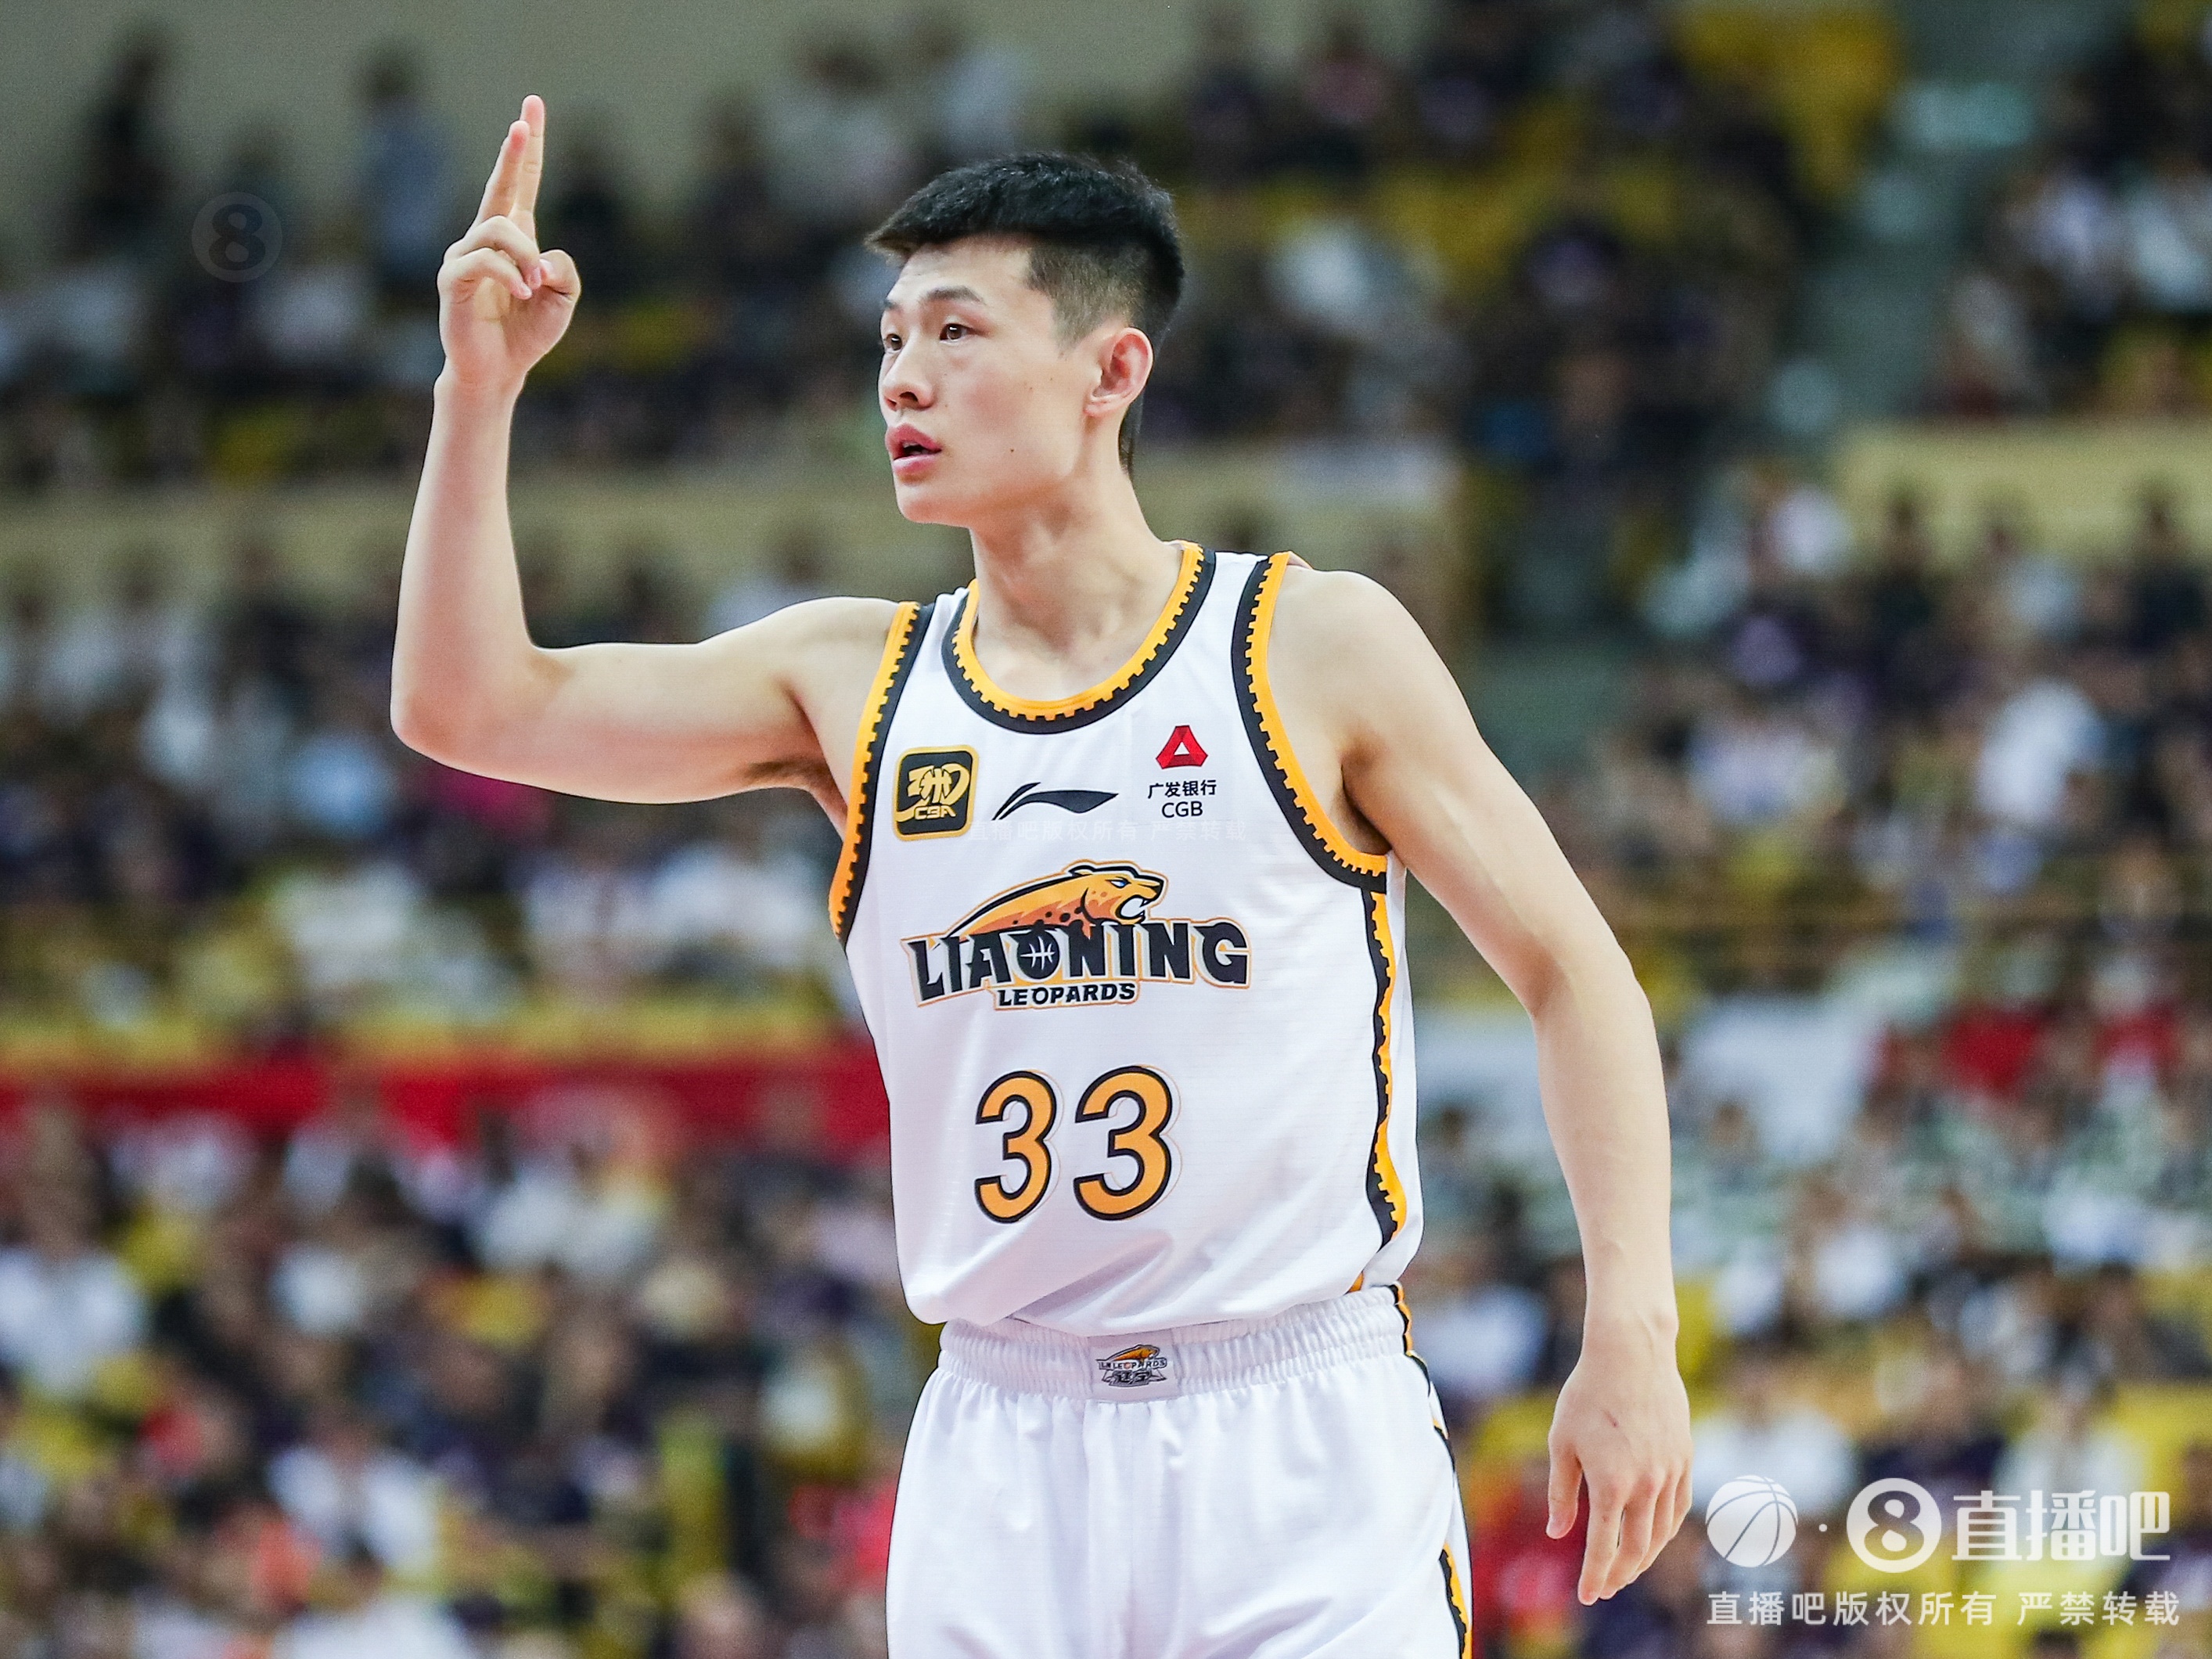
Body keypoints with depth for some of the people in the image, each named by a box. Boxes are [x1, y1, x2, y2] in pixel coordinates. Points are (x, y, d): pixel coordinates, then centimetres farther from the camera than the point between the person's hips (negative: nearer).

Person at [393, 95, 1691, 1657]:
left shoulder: (1317, 645, -1)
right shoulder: (851, 684, 9)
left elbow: (1573, 969, 2)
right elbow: (469, 706, 5)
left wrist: (1635, 1333, -8)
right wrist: (481, 388, -7)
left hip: (1304, 1429, -3)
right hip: (1004, 1460, 3)